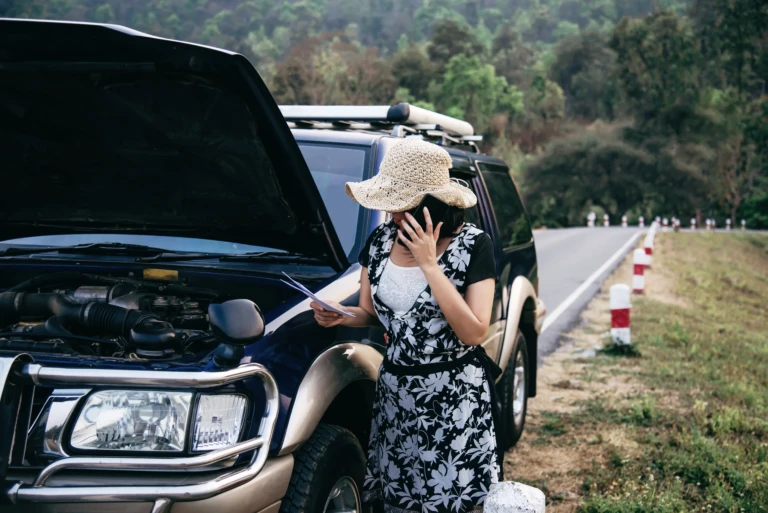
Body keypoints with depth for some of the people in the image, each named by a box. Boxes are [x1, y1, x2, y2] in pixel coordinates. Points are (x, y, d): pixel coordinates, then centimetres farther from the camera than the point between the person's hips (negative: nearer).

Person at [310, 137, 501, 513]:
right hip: (394, 392, 5)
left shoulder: (473, 245, -13)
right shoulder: (380, 241, 1)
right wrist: (339, 316, -10)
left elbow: (473, 332, -20)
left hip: (455, 397, -4)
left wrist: (428, 264, -23)